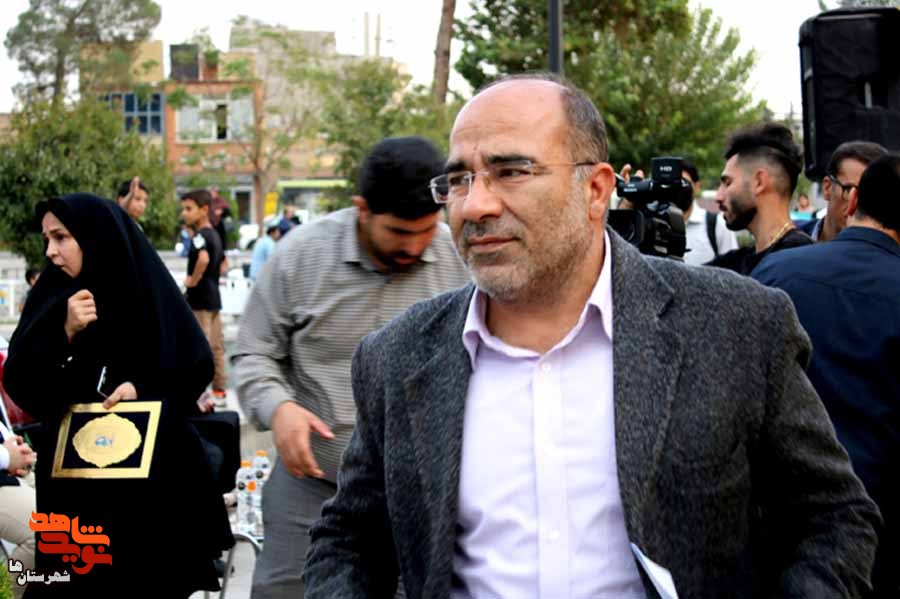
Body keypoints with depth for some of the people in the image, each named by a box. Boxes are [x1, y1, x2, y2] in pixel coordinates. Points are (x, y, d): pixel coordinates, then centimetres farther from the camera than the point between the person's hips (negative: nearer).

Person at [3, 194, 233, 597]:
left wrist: (144, 387, -16)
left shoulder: (148, 291, -3)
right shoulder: (51, 299, 2)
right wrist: (64, 333, -17)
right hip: (73, 474, 2)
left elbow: (197, 367, 0)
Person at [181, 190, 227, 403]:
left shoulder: (200, 235, -16)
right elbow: (223, 263, 26)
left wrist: (193, 279, -22)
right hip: (214, 296, 9)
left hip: (199, 299, -9)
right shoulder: (214, 235, 13)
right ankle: (219, 391, 18)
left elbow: (203, 258, -36)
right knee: (216, 346, 12)